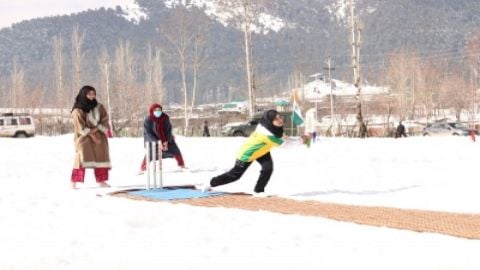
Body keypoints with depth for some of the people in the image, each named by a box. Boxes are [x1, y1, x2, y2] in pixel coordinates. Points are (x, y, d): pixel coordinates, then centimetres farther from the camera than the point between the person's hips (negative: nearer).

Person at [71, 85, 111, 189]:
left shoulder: (99, 107, 10)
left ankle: (101, 180, 11)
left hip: (99, 137, 5)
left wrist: (96, 129, -13)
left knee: (101, 157, 4)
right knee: (82, 158, -13)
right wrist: (91, 135, -15)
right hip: (84, 138, -5)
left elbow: (105, 120, 3)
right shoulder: (78, 110, -5)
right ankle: (74, 182, -14)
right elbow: (81, 126, -10)